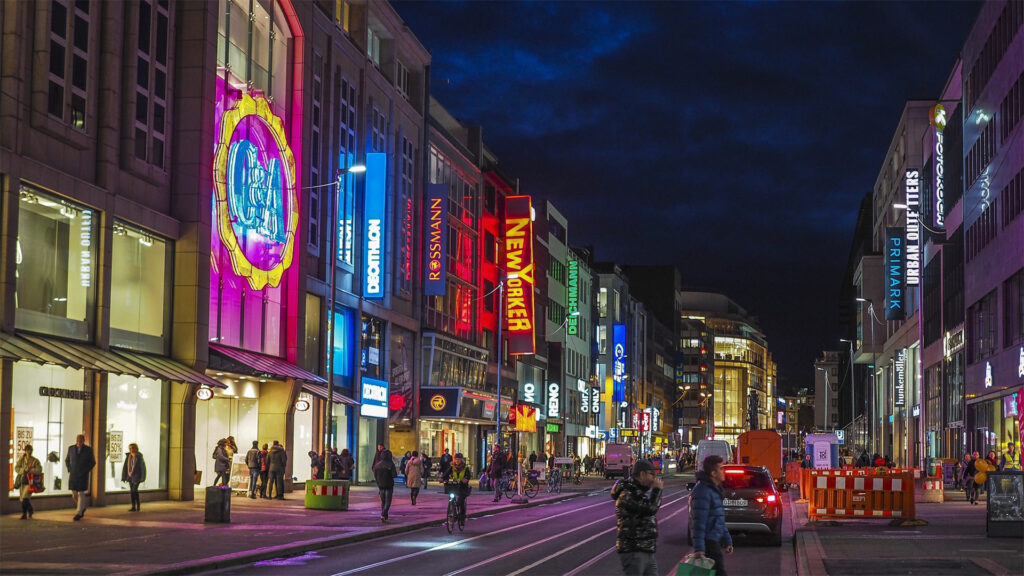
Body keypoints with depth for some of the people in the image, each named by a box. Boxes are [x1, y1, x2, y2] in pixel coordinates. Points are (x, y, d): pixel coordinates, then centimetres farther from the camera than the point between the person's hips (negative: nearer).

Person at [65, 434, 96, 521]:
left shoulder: (88, 449, -5)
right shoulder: (71, 448, 2)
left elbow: (93, 462, 2)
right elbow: (67, 460, 14)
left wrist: (86, 471, -7)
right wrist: (69, 470, 2)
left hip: (83, 476, -3)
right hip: (73, 475, 3)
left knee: (81, 493, -6)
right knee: (74, 494, 6)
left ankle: (78, 513, -3)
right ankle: (82, 507, 31)